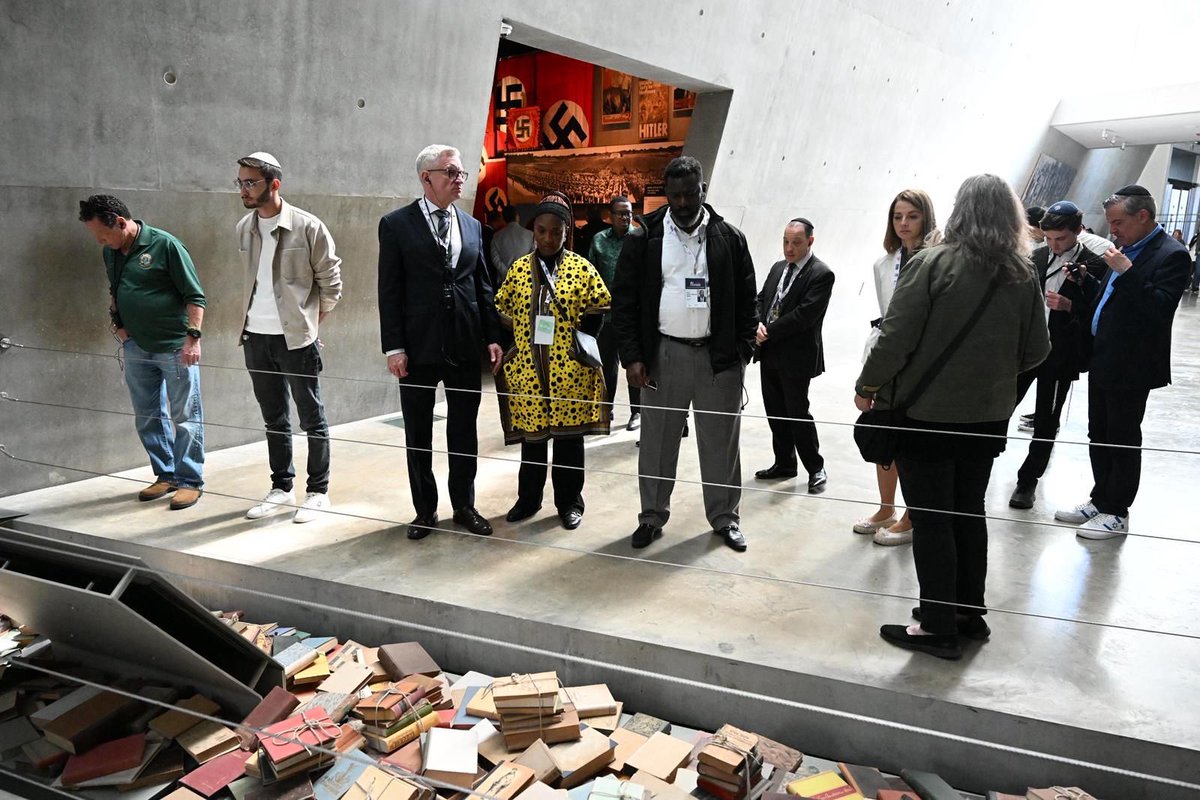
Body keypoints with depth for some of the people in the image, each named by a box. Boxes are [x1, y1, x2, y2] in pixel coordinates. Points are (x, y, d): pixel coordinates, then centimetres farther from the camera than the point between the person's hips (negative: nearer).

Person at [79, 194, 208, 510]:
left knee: (185, 416, 0)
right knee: (147, 416, 12)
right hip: (136, 347, 7)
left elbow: (195, 296, -12)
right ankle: (165, 475, 25)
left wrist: (193, 336, -19)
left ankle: (190, 481, 8)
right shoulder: (111, 253, 8)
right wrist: (117, 323, 11)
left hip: (175, 346, -7)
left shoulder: (165, 245, -12)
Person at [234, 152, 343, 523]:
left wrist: (310, 322, 0)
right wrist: (253, 321, 12)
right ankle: (281, 487, 27)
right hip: (255, 338, 6)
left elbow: (331, 280, -4)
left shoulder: (308, 227, -10)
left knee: (312, 418, 4)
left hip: (296, 339, -5)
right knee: (274, 419, 15)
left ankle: (318, 492, 15)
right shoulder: (244, 228, 6)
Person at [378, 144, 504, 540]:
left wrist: (492, 337, 4)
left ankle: (464, 505, 26)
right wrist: (394, 347, -11)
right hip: (418, 347, -3)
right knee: (418, 434, 9)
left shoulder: (472, 225, 9)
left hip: (465, 347, 3)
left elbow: (483, 286, 11)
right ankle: (425, 510, 23)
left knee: (464, 430, 11)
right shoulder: (396, 224, -3)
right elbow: (389, 292, -6)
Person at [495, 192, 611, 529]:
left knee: (569, 435, 7)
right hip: (527, 367, 2)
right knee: (531, 433, 11)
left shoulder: (581, 268, -1)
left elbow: (597, 310, 1)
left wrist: (581, 341, -7)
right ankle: (528, 499, 26)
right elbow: (502, 309, 12)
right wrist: (516, 342, 3)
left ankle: (569, 502, 20)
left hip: (570, 370, -2)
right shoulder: (519, 268, 5)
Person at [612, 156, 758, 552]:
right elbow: (624, 300, 0)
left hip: (718, 356, 1)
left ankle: (725, 517, 22)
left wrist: (742, 352, -1)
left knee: (721, 441, 7)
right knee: (657, 440, 7)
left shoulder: (729, 238, 4)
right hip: (664, 353, 0)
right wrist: (632, 356, -6)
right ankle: (652, 516, 21)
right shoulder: (644, 238, 0)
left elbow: (747, 300, 7)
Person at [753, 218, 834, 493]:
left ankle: (816, 469, 13)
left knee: (798, 414, -2)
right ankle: (784, 463, 29)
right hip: (770, 355, 7)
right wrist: (758, 324, -7)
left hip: (796, 357, -7)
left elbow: (805, 315, -19)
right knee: (775, 412, 14)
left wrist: (769, 332, -16)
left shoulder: (821, 274, -12)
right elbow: (761, 300, 14)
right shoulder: (778, 268, 13)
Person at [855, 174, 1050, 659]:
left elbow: (896, 338, -17)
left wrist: (868, 387, -3)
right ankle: (970, 614, 30)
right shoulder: (1022, 276, 1)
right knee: (969, 513, 18)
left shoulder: (932, 264, -15)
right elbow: (1036, 350, 8)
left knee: (931, 520, 4)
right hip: (988, 416, 5)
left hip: (927, 414, -5)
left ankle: (938, 627, 12)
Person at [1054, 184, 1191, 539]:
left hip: (1130, 367, -8)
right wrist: (1085, 281, 3)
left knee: (1123, 440, 4)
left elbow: (1160, 308, -24)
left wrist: (1126, 272, -27)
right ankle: (1100, 500, 30)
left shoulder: (1171, 255, -14)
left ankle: (1116, 513, 16)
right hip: (1102, 360, 8)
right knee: (1098, 435, 16)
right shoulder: (1126, 248, 11)